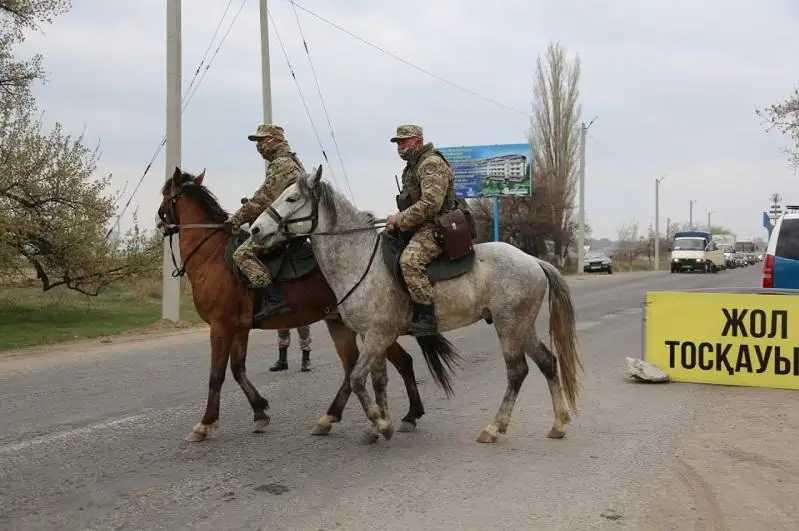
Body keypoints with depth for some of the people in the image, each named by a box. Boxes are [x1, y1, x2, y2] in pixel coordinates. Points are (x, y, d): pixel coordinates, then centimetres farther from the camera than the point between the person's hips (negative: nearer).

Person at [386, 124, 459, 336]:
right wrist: (398, 220, 11)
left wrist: (400, 219, -18)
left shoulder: (431, 163, -12)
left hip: (435, 227, -11)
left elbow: (430, 204, -23)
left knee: (410, 259, -33)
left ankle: (427, 318, -32)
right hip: (420, 227, 11)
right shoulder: (413, 166, 21)